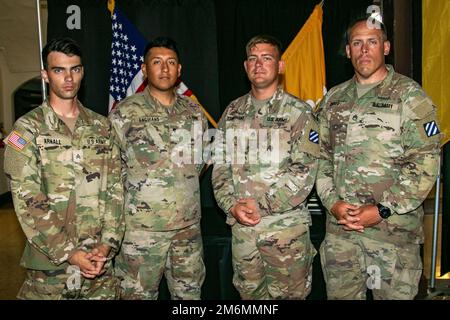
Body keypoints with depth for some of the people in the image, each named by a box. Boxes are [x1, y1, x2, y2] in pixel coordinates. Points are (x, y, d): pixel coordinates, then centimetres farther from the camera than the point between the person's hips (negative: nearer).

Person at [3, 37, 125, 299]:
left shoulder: (102, 126, 7)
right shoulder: (28, 129, -4)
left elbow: (114, 189, 3)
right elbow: (28, 201, -10)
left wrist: (108, 243, -7)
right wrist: (69, 253, -14)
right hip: (51, 260, -3)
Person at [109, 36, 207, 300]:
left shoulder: (194, 112, 6)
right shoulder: (125, 113, -7)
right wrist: (139, 189, -1)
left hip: (189, 226, 4)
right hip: (141, 228, -4)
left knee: (190, 293, 16)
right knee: (139, 293, 7)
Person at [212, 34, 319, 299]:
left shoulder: (299, 112, -5)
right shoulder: (232, 112, 9)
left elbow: (304, 171, -12)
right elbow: (220, 165, 8)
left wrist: (261, 204, -16)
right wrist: (232, 205, -7)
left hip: (286, 225, -4)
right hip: (240, 226, 4)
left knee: (287, 293, 8)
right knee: (249, 292, 18)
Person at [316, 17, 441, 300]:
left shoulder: (409, 96, -3)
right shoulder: (334, 99, 11)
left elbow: (425, 163, -10)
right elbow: (321, 156, 11)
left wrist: (382, 209, -15)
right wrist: (332, 202, -3)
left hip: (395, 228, -4)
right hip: (339, 228, 4)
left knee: (394, 294, 7)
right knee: (340, 294, 15)